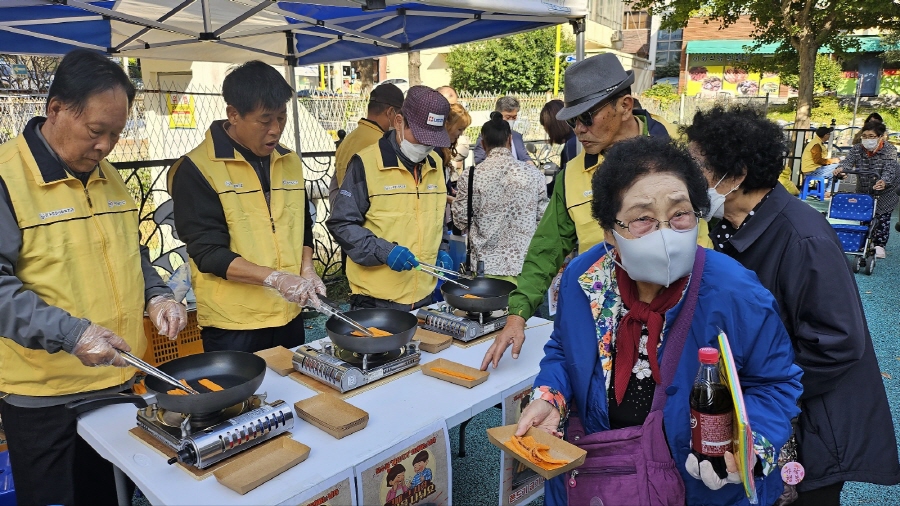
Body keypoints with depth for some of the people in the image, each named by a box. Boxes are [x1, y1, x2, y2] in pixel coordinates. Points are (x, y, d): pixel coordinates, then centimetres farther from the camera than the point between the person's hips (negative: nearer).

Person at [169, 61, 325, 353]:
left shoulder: (290, 162, 7)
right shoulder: (195, 169, -11)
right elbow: (207, 252, -15)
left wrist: (306, 269, -2)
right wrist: (275, 277, -25)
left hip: (289, 314, 6)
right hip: (232, 324, -6)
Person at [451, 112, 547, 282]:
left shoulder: (470, 176, -8)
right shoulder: (533, 174, -4)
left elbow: (461, 221, -3)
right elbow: (542, 218, 2)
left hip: (486, 264, -1)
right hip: (524, 263, 1)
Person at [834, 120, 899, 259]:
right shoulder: (857, 148, -13)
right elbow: (849, 160, -30)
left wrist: (884, 182, -57)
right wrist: (841, 168, -55)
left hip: (886, 189, -3)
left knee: (883, 216, -1)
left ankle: (879, 245, 8)